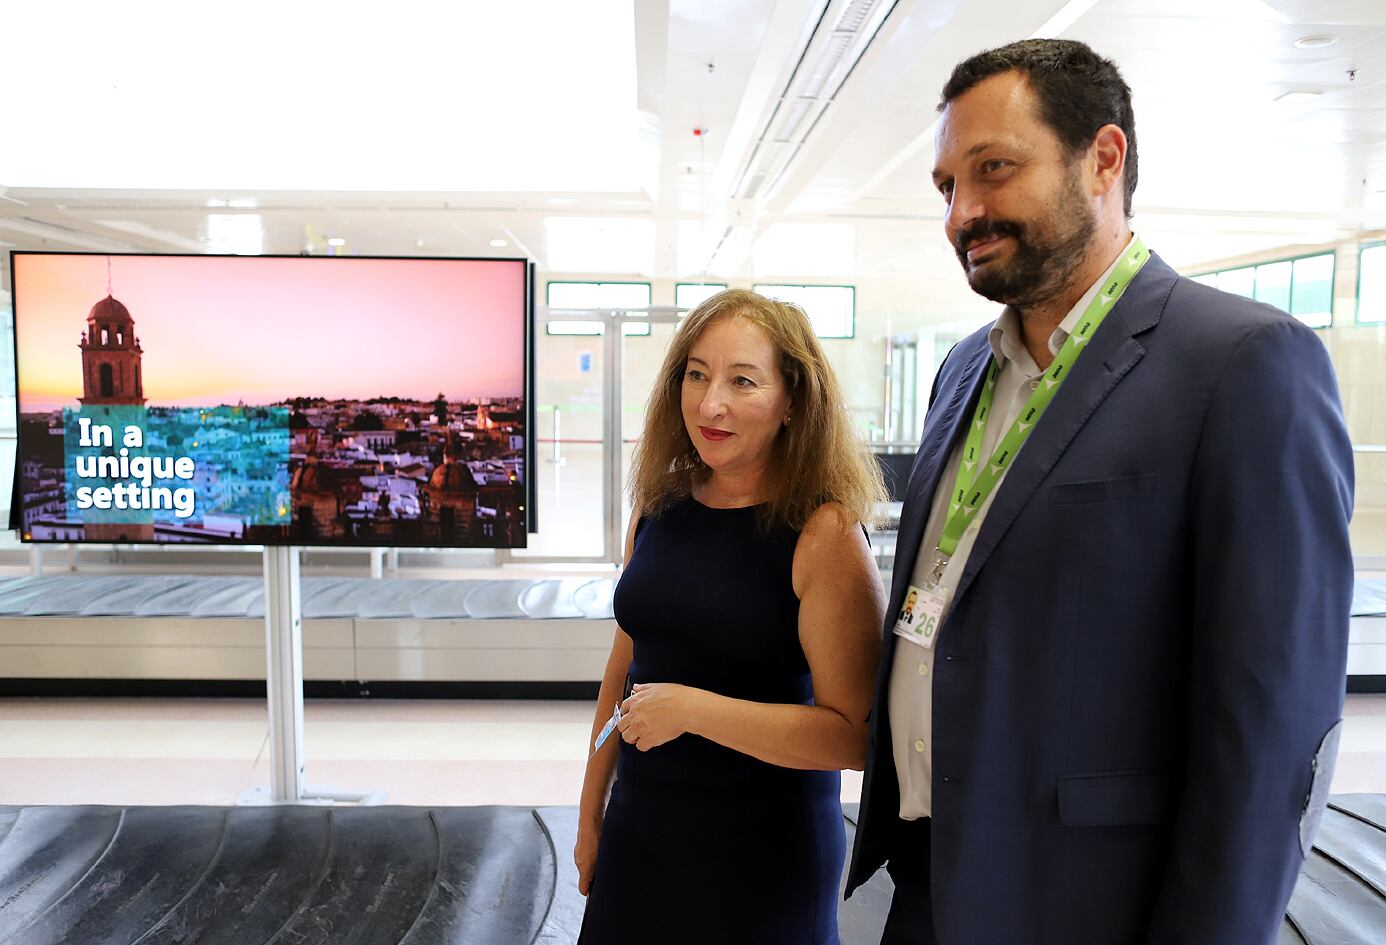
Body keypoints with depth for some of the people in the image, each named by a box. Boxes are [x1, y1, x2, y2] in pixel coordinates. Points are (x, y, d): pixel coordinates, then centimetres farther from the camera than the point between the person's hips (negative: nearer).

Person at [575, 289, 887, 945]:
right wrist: (590, 816, 13)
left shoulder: (825, 535, -18)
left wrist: (692, 708, -23)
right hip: (639, 829, 5)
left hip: (763, 854, -5)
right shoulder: (658, 508, -1)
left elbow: (856, 735, -19)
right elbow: (625, 669, 8)